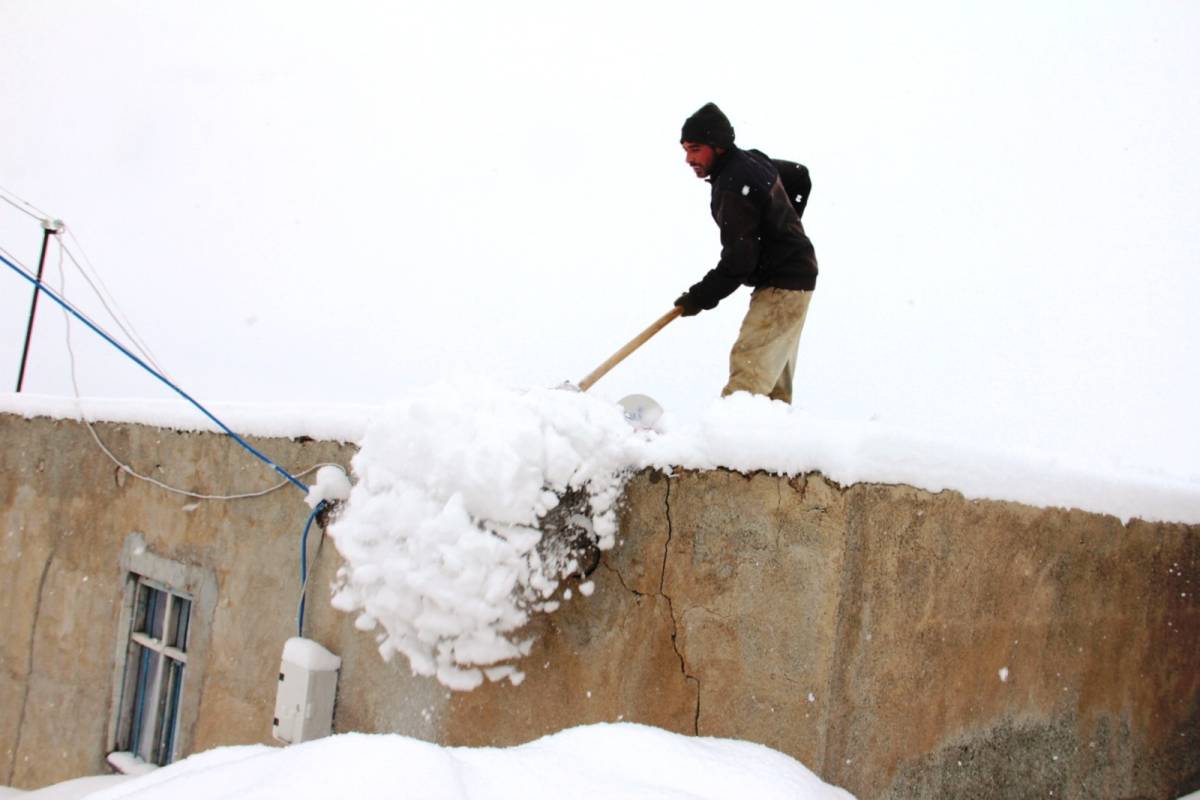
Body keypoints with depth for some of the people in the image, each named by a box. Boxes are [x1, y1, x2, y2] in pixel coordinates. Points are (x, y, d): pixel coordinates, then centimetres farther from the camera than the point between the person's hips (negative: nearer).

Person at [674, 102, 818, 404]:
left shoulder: (732, 189, -24)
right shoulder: (753, 159, 5)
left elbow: (738, 262, -26)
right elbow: (800, 176, 23)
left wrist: (700, 297, -15)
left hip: (781, 286, -10)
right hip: (793, 276, 10)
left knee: (748, 366, -20)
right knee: (773, 371, 17)